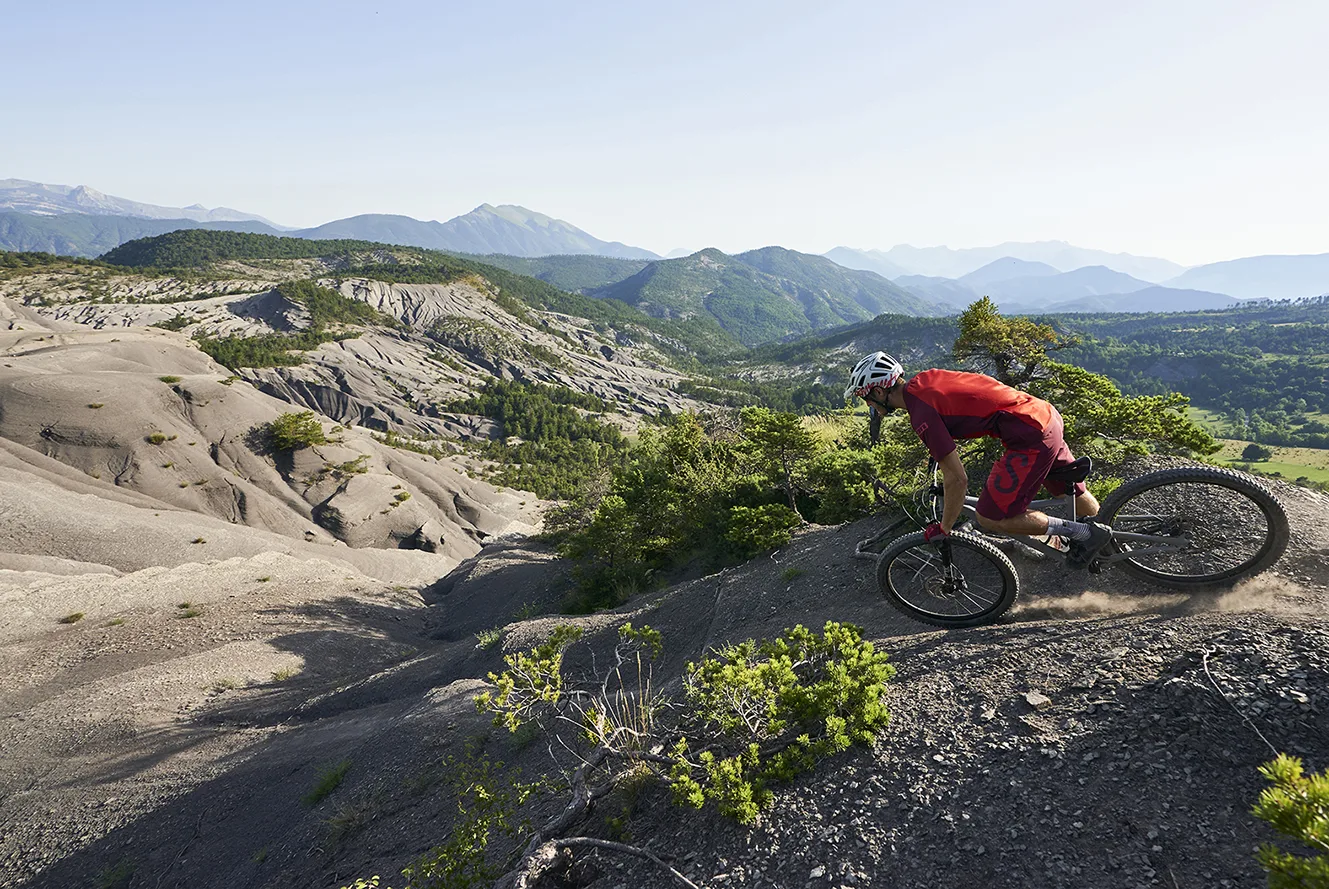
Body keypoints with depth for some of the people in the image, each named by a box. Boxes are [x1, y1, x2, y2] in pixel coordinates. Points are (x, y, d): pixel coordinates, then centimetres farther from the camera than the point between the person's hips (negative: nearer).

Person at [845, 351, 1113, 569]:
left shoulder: (921, 414, -19)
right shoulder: (924, 379, 6)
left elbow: (957, 479, -19)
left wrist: (943, 529, -6)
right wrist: (939, 451, 37)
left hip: (1031, 440, -9)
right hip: (1046, 414, 9)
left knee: (990, 518, -3)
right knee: (1073, 492, 25)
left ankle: (1085, 532, 7)